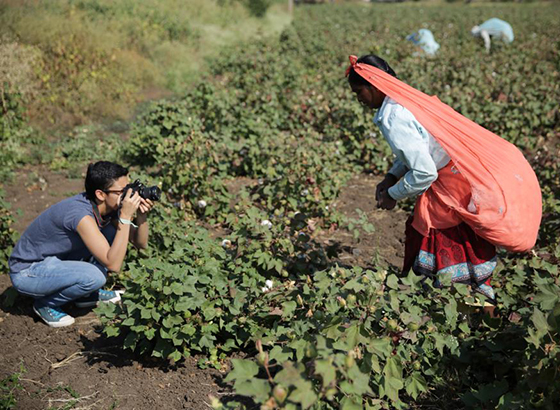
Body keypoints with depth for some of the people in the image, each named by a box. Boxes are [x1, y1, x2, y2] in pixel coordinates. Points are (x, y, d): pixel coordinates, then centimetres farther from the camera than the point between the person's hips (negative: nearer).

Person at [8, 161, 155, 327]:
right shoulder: (81, 213, -33)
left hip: (56, 261, 8)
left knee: (114, 234, -2)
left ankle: (86, 293, 12)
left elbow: (141, 243, -4)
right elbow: (113, 264, -36)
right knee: (94, 276, -31)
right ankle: (46, 303, -2)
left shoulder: (108, 206, -9)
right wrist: (125, 217, -37)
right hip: (27, 272, -8)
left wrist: (142, 215, -22)